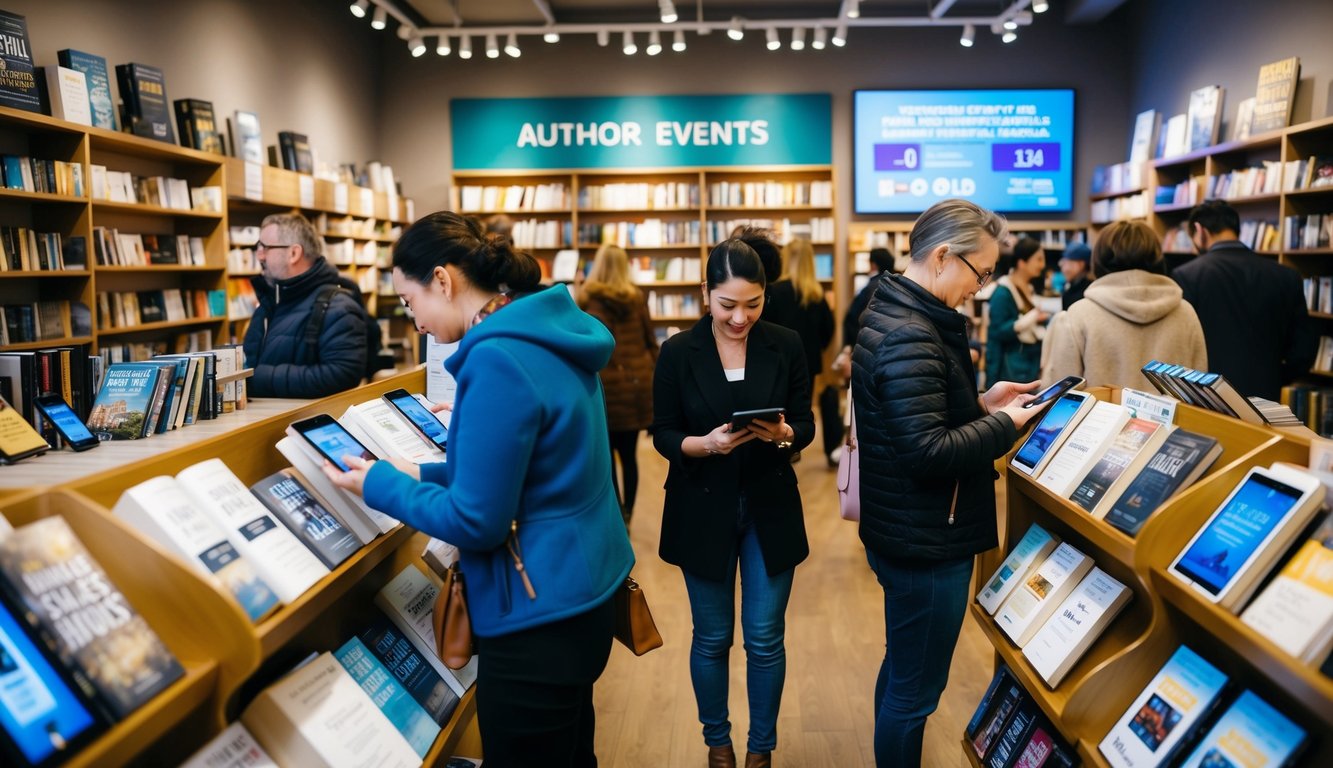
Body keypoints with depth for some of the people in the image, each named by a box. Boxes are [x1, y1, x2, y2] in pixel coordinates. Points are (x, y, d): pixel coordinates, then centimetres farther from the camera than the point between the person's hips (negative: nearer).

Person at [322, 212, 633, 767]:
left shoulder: (497, 360, -24)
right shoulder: (547, 333, 5)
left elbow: (476, 521, -21)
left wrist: (380, 485, -8)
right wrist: (425, 475, 10)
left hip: (539, 616, -9)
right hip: (581, 593, 9)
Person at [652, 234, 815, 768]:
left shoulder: (786, 346, -4)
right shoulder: (679, 352, -7)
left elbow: (807, 425, 0)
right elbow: (663, 434, -4)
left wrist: (783, 434, -23)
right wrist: (705, 444, -24)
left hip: (770, 509, 1)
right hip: (703, 511, -1)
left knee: (766, 640, 8)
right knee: (712, 638, 12)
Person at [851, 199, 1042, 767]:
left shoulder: (891, 313, 8)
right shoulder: (910, 336, -25)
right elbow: (928, 452, -28)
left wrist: (979, 404, 5)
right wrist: (1004, 424, -16)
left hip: (904, 532, 11)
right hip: (926, 543, -11)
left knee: (902, 671, 25)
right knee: (916, 690, 7)